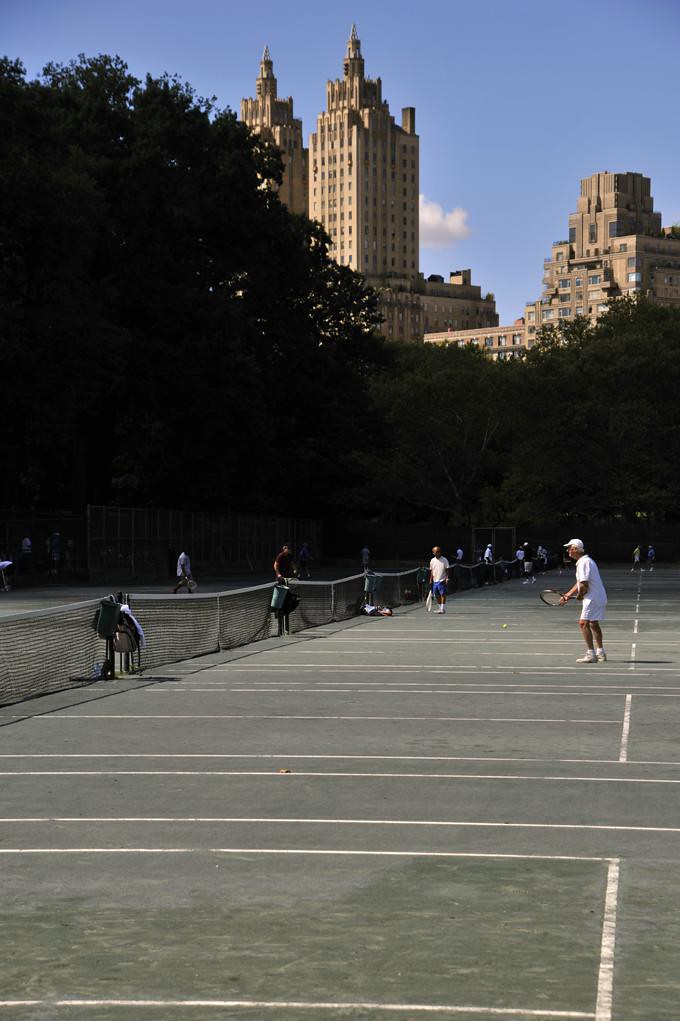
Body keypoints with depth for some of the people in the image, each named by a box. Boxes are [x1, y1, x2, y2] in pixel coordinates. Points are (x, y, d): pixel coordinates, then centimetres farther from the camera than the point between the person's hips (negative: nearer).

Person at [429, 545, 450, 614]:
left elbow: (447, 570, -5)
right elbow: (431, 571, 15)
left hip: (442, 580, -5)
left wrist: (447, 578, -15)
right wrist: (430, 580, 11)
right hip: (435, 580, 5)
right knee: (437, 595, 8)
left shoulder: (444, 560, -4)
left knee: (443, 594, -8)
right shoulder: (432, 561, 10)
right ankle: (440, 608, 17)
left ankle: (443, 608, -7)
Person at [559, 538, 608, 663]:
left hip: (592, 598, -11)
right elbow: (580, 583, 19)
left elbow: (584, 584, -24)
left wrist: (580, 595, -5)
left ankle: (591, 654, -13)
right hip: (599, 597, 11)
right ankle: (600, 653, 28)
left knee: (584, 623, -11)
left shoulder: (584, 562, -18)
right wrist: (568, 595, 13)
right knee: (594, 624, 20)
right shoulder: (586, 561, 15)